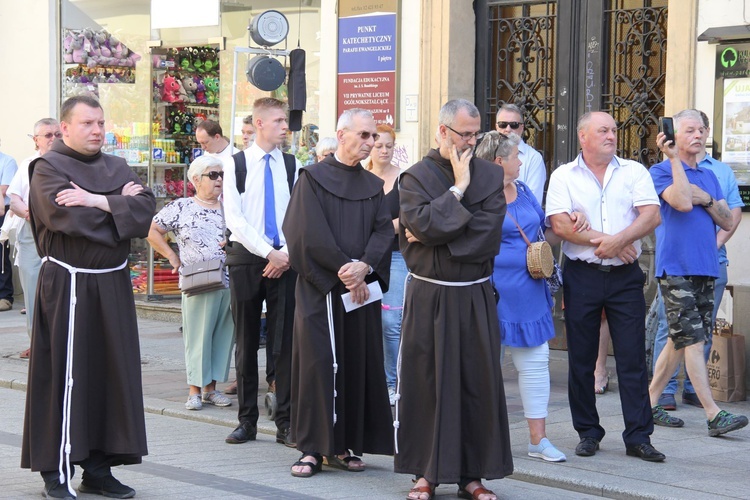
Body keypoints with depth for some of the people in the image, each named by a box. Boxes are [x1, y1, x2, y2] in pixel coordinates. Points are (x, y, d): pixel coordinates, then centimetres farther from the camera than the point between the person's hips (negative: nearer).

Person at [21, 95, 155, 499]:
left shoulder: (116, 168, 13)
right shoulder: (48, 169, -3)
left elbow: (147, 206, -3)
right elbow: (66, 216, -20)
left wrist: (97, 201, -16)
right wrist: (120, 203, -9)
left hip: (112, 284, 6)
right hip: (67, 285, -5)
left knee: (111, 372, 6)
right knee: (64, 375, -4)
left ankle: (98, 468, 13)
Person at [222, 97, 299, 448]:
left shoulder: (292, 165, 7)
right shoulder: (235, 165, 1)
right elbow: (234, 219, -6)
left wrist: (288, 254, -10)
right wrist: (270, 253, -13)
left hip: (285, 259, 1)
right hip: (246, 258, -1)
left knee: (284, 341, -1)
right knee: (246, 342, 5)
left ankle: (285, 423, 3)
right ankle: (247, 421, 13)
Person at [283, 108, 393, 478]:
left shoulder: (373, 186, 13)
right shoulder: (313, 178, -1)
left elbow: (384, 231, 2)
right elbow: (310, 234, -10)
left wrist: (364, 266, -16)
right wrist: (344, 270, -15)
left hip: (362, 290, 5)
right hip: (320, 289, -4)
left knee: (358, 363, 3)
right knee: (318, 362, -4)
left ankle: (343, 446, 9)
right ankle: (312, 448, 0)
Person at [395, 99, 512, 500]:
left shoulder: (490, 175, 6)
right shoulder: (416, 177, 0)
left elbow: (489, 233, -7)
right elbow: (422, 224, -16)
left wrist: (434, 237, -11)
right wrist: (458, 189, -11)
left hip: (474, 297, 2)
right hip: (428, 297, -2)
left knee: (478, 383, 2)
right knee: (426, 382, 2)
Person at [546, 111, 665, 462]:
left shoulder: (634, 172, 8)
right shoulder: (564, 176, 4)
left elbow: (651, 216, -4)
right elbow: (560, 225, -8)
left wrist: (618, 240, -18)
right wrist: (606, 242, -12)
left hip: (625, 276, 0)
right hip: (581, 276, 0)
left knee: (633, 357, -2)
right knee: (581, 359, 5)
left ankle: (638, 436, 1)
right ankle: (588, 433, 15)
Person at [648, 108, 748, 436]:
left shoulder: (710, 177, 18)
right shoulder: (661, 171, -2)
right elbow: (682, 202, -20)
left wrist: (707, 200, -5)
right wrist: (674, 158, -17)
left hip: (706, 269, 7)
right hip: (675, 268, -7)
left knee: (680, 341, 9)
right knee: (692, 340, -10)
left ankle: (650, 403, 18)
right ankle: (713, 415, -13)